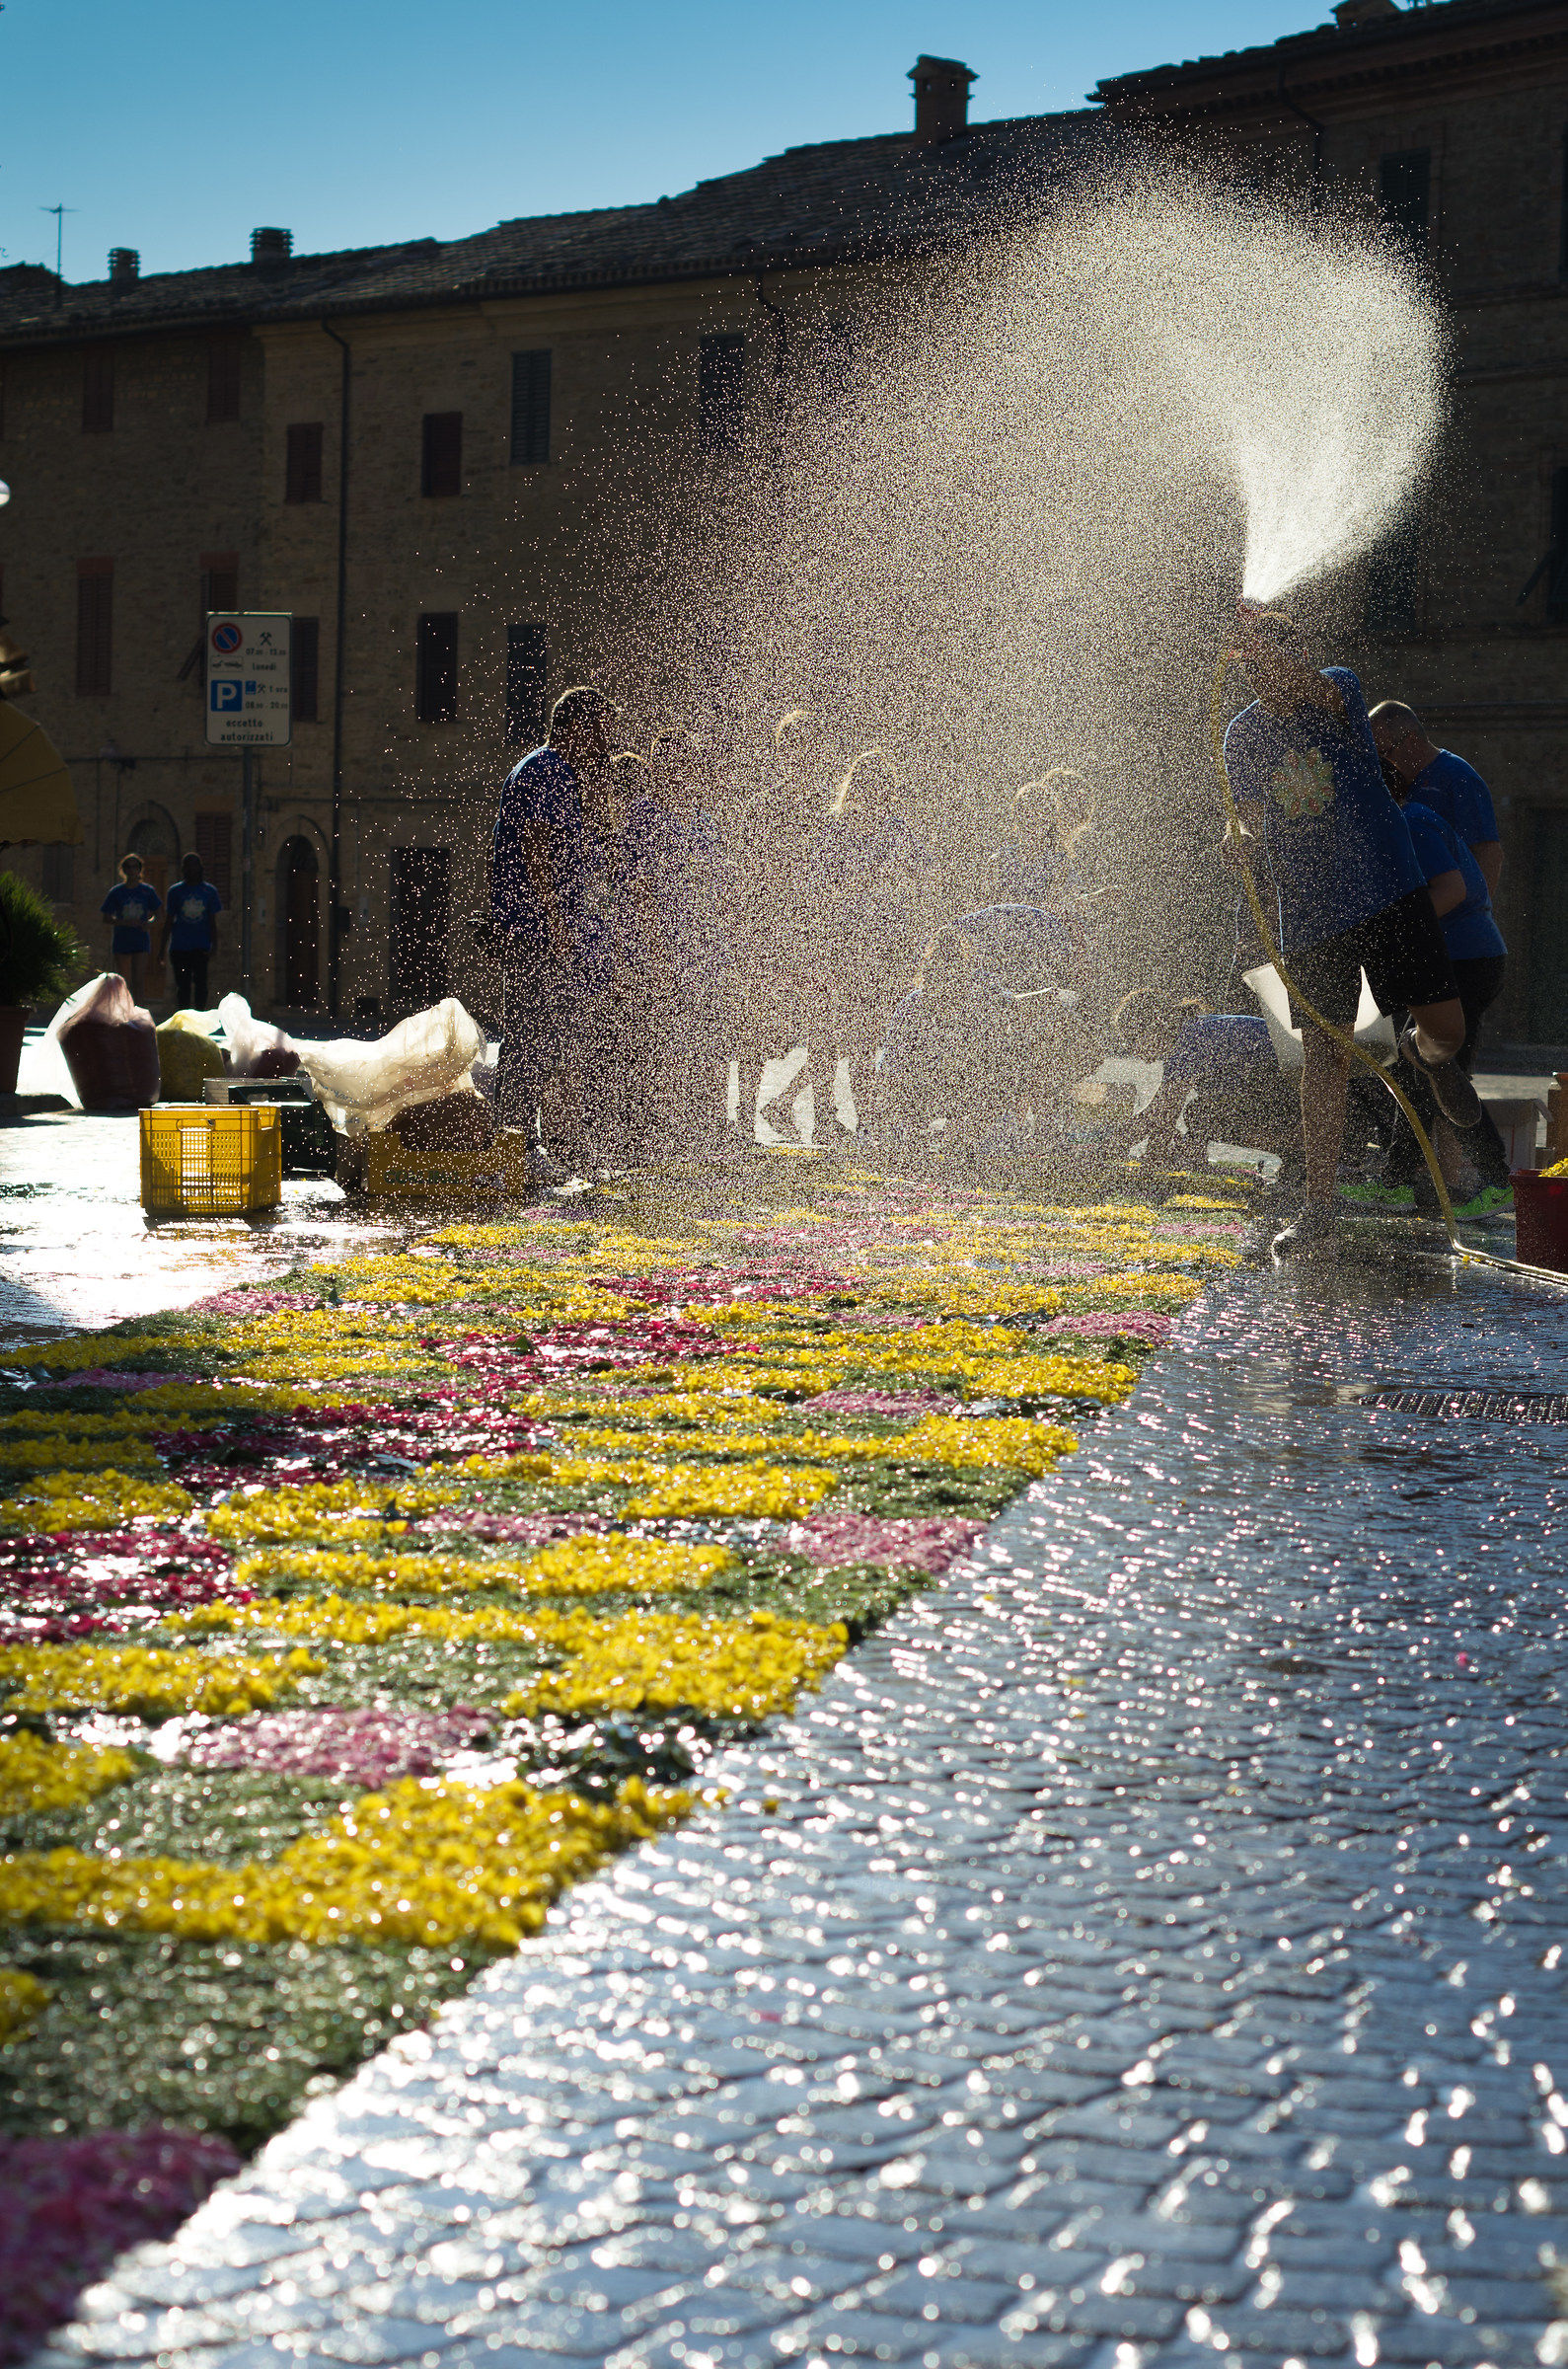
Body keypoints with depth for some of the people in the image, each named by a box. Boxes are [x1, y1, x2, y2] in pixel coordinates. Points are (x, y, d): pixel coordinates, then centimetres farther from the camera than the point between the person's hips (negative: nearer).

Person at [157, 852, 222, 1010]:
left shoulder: (209, 891, 6)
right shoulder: (176, 891, 7)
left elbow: (212, 922, 7)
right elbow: (168, 922, 10)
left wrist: (214, 946, -2)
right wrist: (162, 948, 7)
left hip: (201, 946, -1)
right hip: (179, 947, 1)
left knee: (200, 982, -6)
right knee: (182, 984, 1)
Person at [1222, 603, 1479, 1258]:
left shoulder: (1340, 690, -4)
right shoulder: (1243, 735, 5)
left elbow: (1322, 695, -28)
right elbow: (1252, 822, 10)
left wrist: (1265, 635, -44)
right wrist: (1243, 841, -15)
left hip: (1389, 892, -2)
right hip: (1311, 913, 2)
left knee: (1446, 1027, -7)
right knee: (1323, 1057, -2)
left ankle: (1428, 1055, 33)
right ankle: (1320, 1211, 5)